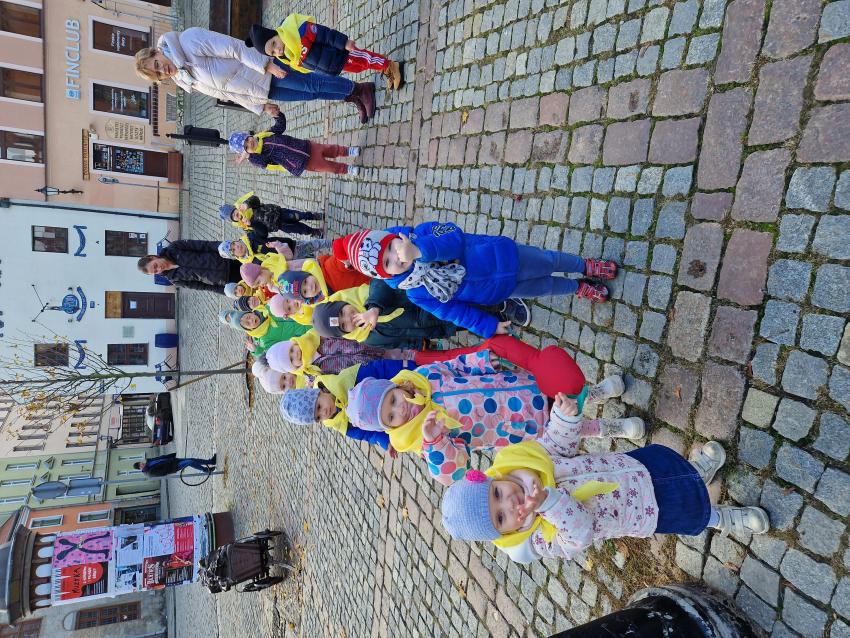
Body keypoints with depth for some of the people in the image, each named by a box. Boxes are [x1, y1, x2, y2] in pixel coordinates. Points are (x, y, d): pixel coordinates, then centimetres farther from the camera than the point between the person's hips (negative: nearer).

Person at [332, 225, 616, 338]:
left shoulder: (421, 234, -22)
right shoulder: (417, 294, -16)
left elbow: (455, 237, -39)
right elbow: (453, 312, -9)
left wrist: (419, 250, -54)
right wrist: (489, 327, -8)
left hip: (505, 256, -2)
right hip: (501, 291, 2)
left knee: (549, 261, 12)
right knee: (547, 287, 12)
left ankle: (586, 266, 44)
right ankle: (578, 288, 44)